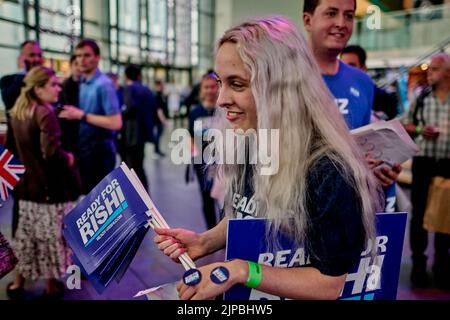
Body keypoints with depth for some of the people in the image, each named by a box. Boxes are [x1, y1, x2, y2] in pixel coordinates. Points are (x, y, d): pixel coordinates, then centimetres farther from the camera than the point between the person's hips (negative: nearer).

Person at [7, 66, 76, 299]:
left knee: (27, 234, 18)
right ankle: (52, 285, 20)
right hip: (49, 185, -7)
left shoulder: (17, 113, 8)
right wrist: (68, 159, -11)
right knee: (51, 235, 6)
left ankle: (18, 282, 30)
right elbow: (52, 153, -28)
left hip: (27, 184, 8)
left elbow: (17, 147, 17)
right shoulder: (45, 113, -18)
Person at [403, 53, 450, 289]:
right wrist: (420, 130, -10)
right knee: (419, 213, 4)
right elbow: (406, 125, 9)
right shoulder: (421, 96, 3)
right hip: (424, 160, 0)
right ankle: (418, 263, 16)